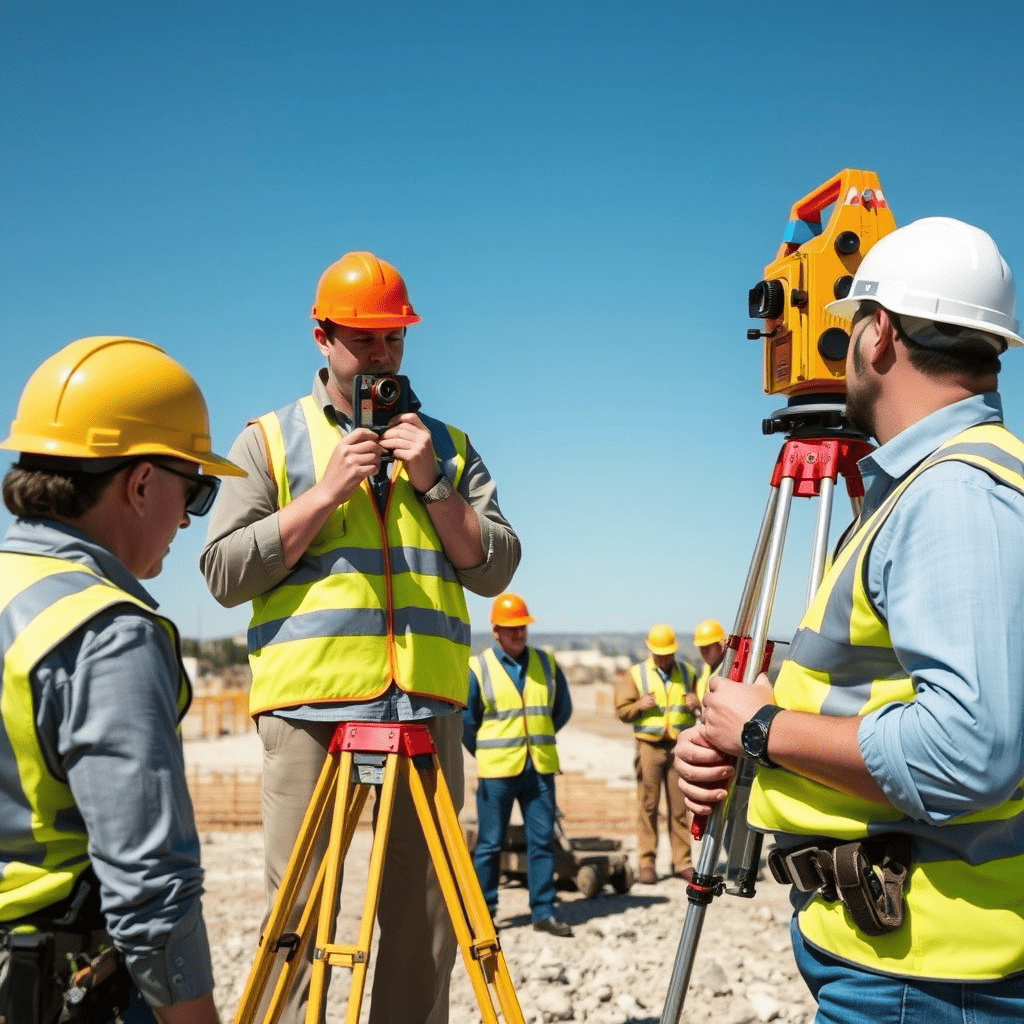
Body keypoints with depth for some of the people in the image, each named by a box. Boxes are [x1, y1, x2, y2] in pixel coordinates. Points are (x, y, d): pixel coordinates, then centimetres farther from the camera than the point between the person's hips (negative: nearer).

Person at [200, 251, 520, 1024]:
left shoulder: (449, 447, 18)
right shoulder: (270, 440, 12)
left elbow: (495, 569, 9)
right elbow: (225, 572, 1)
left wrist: (434, 484, -3)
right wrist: (326, 493, -7)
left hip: (427, 706, 2)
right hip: (310, 702, -2)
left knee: (424, 917, 4)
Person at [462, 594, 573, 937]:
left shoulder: (546, 663, 6)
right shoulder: (477, 668, -4)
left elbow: (562, 709, 16)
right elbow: (465, 719, 1)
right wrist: (485, 754, 6)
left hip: (540, 767, 3)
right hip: (496, 770, -3)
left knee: (542, 840, 5)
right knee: (490, 843, 3)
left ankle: (544, 912, 13)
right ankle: (482, 912, 13)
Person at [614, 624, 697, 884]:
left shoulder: (687, 672, 11)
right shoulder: (636, 674, 6)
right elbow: (622, 711, 4)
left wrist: (696, 702, -3)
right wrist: (640, 705, -16)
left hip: (680, 746, 2)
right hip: (650, 745, -1)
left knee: (679, 806, 3)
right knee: (648, 805, -3)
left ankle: (682, 862, 10)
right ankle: (646, 863, 3)